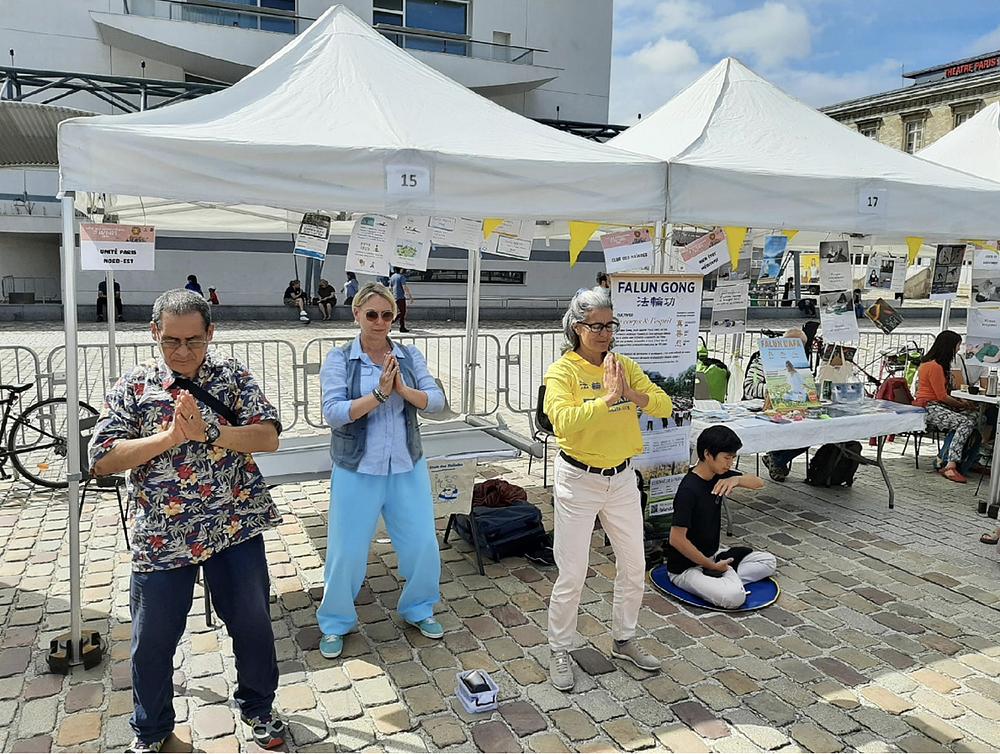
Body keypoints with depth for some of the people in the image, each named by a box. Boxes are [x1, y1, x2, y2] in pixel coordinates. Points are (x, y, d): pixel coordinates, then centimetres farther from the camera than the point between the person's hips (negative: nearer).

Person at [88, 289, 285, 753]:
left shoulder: (233, 376, 0)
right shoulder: (133, 387, -1)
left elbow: (268, 437, -10)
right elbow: (102, 460, -9)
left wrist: (208, 433, -22)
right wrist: (169, 436, -20)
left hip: (236, 527, 0)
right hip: (161, 536, 0)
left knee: (252, 623, 13)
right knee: (152, 639, 13)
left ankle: (258, 707, 39)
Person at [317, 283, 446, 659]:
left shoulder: (409, 356, 2)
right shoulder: (339, 359, -6)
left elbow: (437, 400, -6)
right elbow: (333, 413, -16)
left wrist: (402, 389, -22)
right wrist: (379, 394, -24)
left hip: (407, 469, 3)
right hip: (357, 471, -2)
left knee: (423, 545, 9)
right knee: (346, 551, 6)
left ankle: (418, 609, 35)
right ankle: (336, 623, 30)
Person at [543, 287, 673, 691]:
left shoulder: (625, 365, 2)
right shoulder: (562, 371, -13)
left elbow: (664, 406, -7)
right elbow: (564, 420, -30)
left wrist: (630, 394, -24)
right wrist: (608, 398, -31)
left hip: (622, 478, 5)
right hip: (579, 480, -5)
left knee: (634, 566, 16)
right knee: (572, 574, 3)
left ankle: (624, 639, 38)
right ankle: (560, 651, 24)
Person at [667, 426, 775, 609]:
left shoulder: (718, 475, 0)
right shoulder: (689, 490, -25)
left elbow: (758, 483, 5)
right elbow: (677, 539, -27)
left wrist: (737, 479, -19)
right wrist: (712, 566, -18)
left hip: (712, 554, 9)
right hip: (686, 567, -9)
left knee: (768, 561, 9)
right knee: (734, 597, -32)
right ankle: (728, 577, -3)